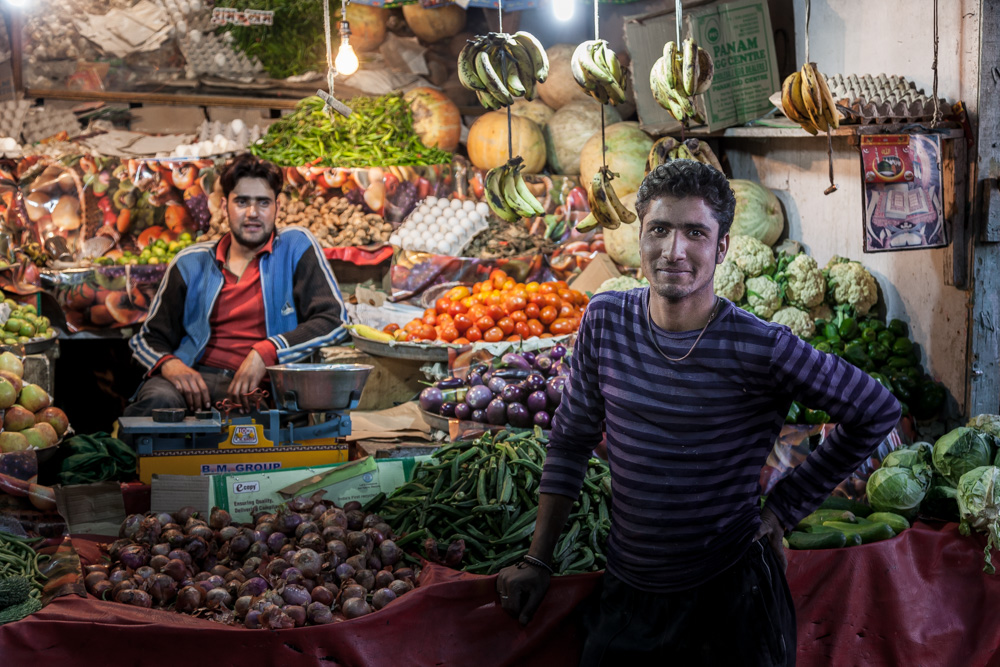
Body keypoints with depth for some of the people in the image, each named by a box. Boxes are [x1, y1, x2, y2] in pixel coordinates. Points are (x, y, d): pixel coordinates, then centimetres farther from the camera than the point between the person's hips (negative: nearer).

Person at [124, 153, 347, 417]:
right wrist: (168, 364, -7)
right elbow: (149, 338, 19)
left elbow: (332, 321, -1)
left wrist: (266, 353, -15)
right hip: (198, 377, 3)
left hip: (266, 385, -2)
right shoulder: (190, 263, 18)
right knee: (157, 400, -33)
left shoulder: (296, 247, 11)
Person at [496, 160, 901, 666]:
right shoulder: (605, 321, -5)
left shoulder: (759, 349, -18)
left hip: (728, 595, -3)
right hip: (626, 588, 4)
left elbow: (877, 412, -7)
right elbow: (570, 439, 5)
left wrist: (785, 509, -5)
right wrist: (538, 561, 5)